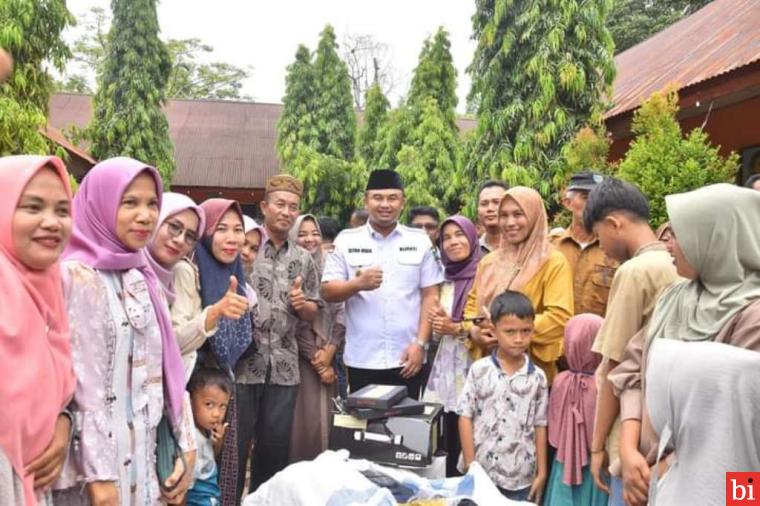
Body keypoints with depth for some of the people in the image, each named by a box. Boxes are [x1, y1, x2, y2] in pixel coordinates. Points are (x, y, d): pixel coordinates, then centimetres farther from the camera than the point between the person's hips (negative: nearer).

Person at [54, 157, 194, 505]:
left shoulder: (143, 278, 7)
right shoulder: (79, 276, -15)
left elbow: (167, 371, 7)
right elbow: (83, 383, -18)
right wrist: (98, 474, -18)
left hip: (144, 453, 7)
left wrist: (186, 443, 7)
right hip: (98, 454, -7)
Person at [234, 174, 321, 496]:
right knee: (235, 444, 5)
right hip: (242, 363, -4)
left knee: (275, 447, 13)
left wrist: (301, 304, -6)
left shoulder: (304, 259, 10)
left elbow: (312, 313, 13)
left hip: (284, 368, 4)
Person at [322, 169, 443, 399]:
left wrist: (420, 343, -5)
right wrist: (358, 284, -19)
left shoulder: (420, 241, 5)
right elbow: (327, 292, 1)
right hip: (361, 360, 0)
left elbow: (430, 296, 4)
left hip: (407, 359, 0)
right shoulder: (346, 240, 4)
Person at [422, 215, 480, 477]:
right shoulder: (446, 278, 15)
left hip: (473, 368, -6)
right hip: (446, 367, 6)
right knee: (449, 443, 9)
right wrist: (437, 323, 3)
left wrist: (457, 328, -13)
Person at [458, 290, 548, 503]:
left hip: (521, 477, 1)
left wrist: (542, 472, 4)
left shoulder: (537, 377, -1)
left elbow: (540, 426, 4)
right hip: (481, 471, -1)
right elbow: (466, 417, -3)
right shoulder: (479, 370, -6)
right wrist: (470, 466, -5)